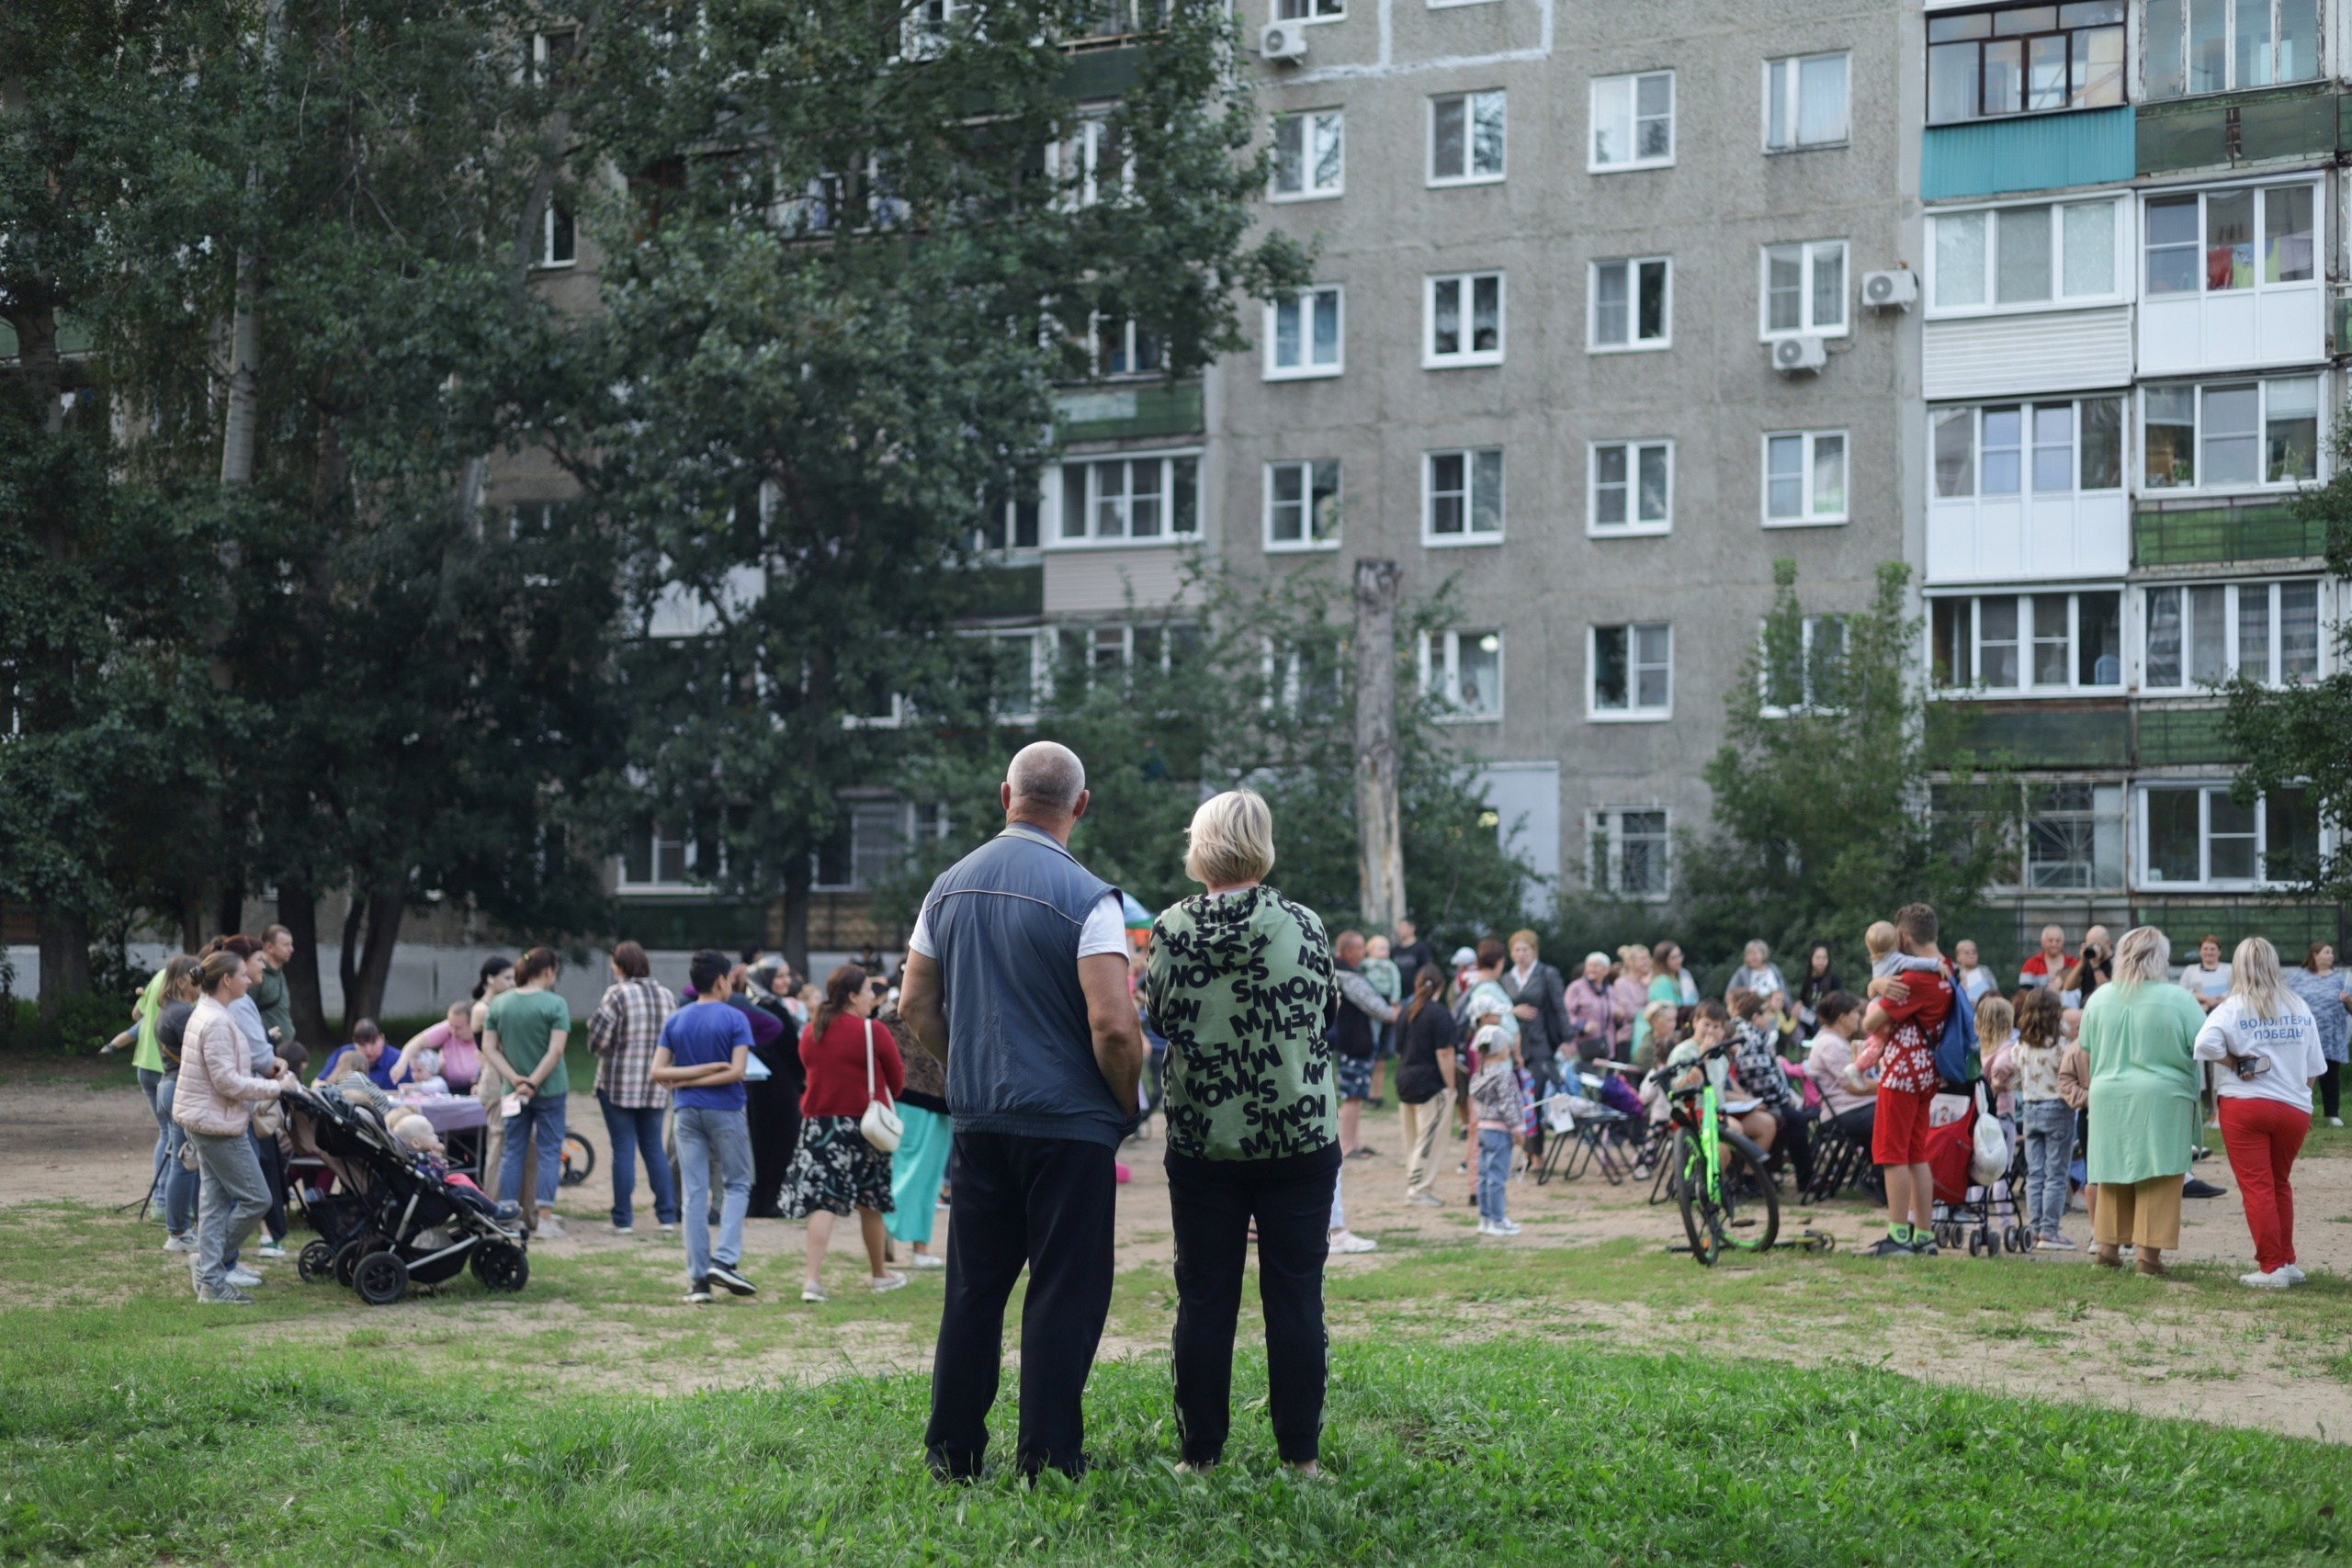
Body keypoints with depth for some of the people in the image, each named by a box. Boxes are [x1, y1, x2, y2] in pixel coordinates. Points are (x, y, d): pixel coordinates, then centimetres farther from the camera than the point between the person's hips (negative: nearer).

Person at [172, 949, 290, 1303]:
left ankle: (212, 1281, 13)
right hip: (219, 1124, -11)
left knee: (217, 1201, 11)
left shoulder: (206, 1014, 14)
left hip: (205, 1121, 11)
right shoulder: (216, 1022, -20)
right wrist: (274, 1088, -12)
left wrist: (267, 1079, 12)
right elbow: (227, 1082, -21)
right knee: (256, 1198, -3)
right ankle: (213, 1263, 7)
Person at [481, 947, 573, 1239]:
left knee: (512, 1152, 11)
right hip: (550, 1090, -4)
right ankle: (545, 1218, -1)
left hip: (514, 1092, 4)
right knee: (549, 1152, 3)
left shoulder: (499, 1004, 4)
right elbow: (555, 1051, -17)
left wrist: (515, 1079, -7)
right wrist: (533, 1083, -14)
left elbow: (488, 1048, 0)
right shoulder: (555, 1004, -10)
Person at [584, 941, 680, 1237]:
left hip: (618, 1083, -5)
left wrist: (600, 1051, 7)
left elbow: (598, 1038, -14)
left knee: (623, 1151, 1)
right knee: (654, 1148, 13)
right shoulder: (666, 995, 5)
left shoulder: (616, 994, -12)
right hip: (656, 1086, 5)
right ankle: (667, 1215, 10)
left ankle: (623, 1219, 3)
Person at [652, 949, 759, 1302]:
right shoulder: (734, 1019, -6)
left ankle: (698, 1279, 2)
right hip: (725, 1112, -3)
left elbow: (656, 1072, -2)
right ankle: (724, 1259, -7)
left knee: (695, 1193, 4)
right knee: (737, 1185, 10)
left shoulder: (674, 1020, 6)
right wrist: (707, 1074, -7)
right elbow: (736, 1071, -15)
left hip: (686, 1113, 3)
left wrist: (691, 1073, -4)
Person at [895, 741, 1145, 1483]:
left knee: (974, 1287, 13)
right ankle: (1046, 1460, 4)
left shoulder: (951, 886, 6)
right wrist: (1128, 1106, -3)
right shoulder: (1085, 896, -13)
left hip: (977, 1117, 6)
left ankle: (952, 1450, 19)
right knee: (1065, 1293, 2)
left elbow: (916, 1005, 11)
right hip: (1068, 1122, -5)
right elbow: (1113, 1026, -19)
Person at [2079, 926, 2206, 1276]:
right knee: (2158, 1177, 1)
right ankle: (2150, 1252, -1)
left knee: (2115, 1173, 13)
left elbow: (2086, 1052, 13)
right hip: (2162, 1100, -4)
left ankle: (2108, 1244, 14)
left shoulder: (2100, 998, 4)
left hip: (2109, 1099, 4)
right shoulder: (2179, 999, -8)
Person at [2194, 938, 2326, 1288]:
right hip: (2294, 1109, 4)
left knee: (2257, 1187, 1)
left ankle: (2272, 1268, -1)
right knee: (2280, 1185, 19)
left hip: (2245, 1105, -4)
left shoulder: (2233, 1008, -6)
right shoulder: (2301, 1009, 6)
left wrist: (2236, 1064, -7)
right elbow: (2313, 1069, 9)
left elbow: (2206, 1044, -23)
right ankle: (2286, 1262, 22)